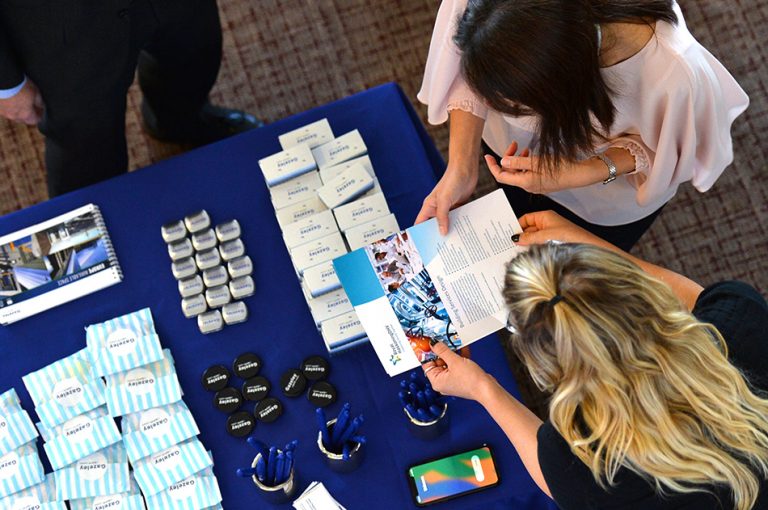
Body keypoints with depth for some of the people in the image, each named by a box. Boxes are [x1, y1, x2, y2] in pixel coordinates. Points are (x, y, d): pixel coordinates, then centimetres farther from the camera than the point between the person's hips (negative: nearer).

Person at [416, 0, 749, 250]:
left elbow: (661, 149, -24)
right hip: (518, 150, 2)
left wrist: (574, 175, -39)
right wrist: (461, 167, -29)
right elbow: (468, 77, -19)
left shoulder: (675, 75, -48)